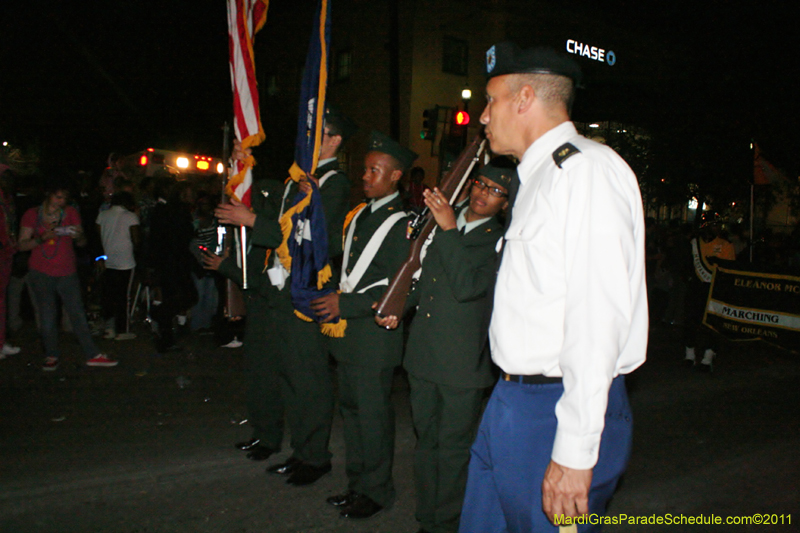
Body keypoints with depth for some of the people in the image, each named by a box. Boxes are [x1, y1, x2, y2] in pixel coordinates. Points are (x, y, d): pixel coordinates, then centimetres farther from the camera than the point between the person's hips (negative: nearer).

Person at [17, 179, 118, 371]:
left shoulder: (71, 213, 7)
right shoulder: (32, 215, 3)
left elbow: (82, 243, 4)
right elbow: (22, 245, -1)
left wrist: (78, 236, -20)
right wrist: (42, 239, -18)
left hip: (67, 272, 1)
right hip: (41, 272, 0)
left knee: (78, 314, -1)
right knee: (47, 316, 4)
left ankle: (92, 355, 4)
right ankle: (51, 356, 19)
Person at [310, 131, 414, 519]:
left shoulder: (402, 224, -12)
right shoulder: (358, 215, 13)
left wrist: (346, 305, -17)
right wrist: (332, 302, 8)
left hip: (375, 337, -8)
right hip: (346, 332, 8)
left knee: (373, 415, 2)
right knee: (350, 409, 16)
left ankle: (376, 490, 21)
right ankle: (357, 483, 32)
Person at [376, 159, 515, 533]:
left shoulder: (500, 243, -6)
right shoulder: (439, 225, 11)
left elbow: (466, 286, -22)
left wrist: (450, 230, -22)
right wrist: (398, 309, 9)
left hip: (462, 363, -5)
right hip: (423, 355, 6)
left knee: (453, 449, 6)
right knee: (426, 442, 17)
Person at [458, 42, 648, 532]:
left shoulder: (588, 170, -15)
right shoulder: (540, 175, 16)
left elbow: (598, 317, -23)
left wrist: (575, 452, -23)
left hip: (560, 412, -9)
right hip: (511, 401, 9)